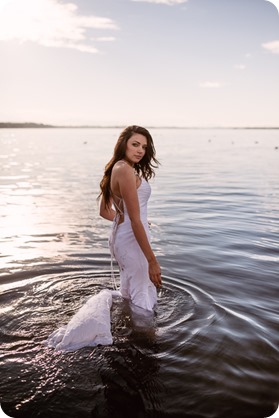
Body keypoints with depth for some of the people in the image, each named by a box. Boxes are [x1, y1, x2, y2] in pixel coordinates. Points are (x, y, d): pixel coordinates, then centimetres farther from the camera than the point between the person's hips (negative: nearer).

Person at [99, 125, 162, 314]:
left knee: (130, 296, 24)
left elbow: (105, 211, 19)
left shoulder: (116, 168, 9)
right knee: (143, 302, 0)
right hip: (132, 240, -10)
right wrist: (152, 261, -22)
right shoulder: (125, 170, -20)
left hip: (121, 236, 10)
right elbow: (135, 221, -23)